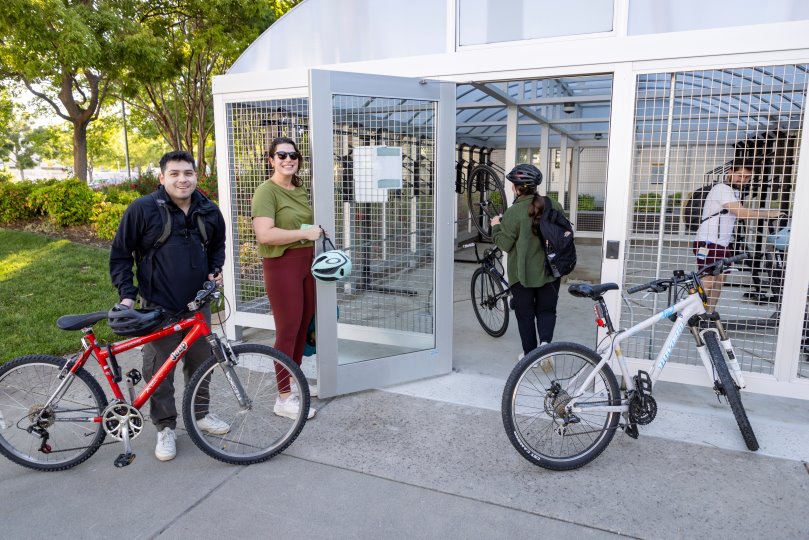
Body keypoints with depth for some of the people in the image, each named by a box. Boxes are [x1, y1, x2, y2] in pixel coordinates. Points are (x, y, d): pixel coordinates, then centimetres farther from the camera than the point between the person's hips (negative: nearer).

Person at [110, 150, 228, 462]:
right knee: (159, 370, 4)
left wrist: (215, 270, 3)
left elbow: (218, 245, 21)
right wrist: (127, 293, -12)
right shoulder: (142, 209, -9)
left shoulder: (209, 211, 3)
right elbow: (120, 254, -3)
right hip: (158, 307, -4)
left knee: (200, 362, 14)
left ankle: (200, 414, 34)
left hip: (198, 304, 4)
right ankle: (165, 428, 20)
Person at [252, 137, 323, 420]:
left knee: (303, 326, 14)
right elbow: (264, 234, -24)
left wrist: (316, 232, 12)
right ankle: (284, 399, 10)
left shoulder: (300, 190, 14)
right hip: (281, 265, -8)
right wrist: (305, 233, -19)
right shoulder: (266, 191, -12)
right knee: (287, 330, -2)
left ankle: (295, 383, 31)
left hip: (305, 263, 8)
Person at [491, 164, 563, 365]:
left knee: (525, 314, 11)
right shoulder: (554, 206, -2)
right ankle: (545, 342, -6)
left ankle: (530, 354, 18)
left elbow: (505, 244, -10)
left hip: (523, 274, -3)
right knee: (547, 310, 16)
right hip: (550, 271, 3)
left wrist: (496, 227, 6)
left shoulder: (513, 212, -16)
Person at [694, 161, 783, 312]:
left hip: (723, 244, 10)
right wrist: (770, 214, -13)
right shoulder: (722, 189, -13)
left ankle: (709, 315, 13)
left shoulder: (734, 191, 19)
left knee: (718, 281, 8)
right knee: (707, 281, -12)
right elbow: (742, 213, -21)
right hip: (708, 244, -10)